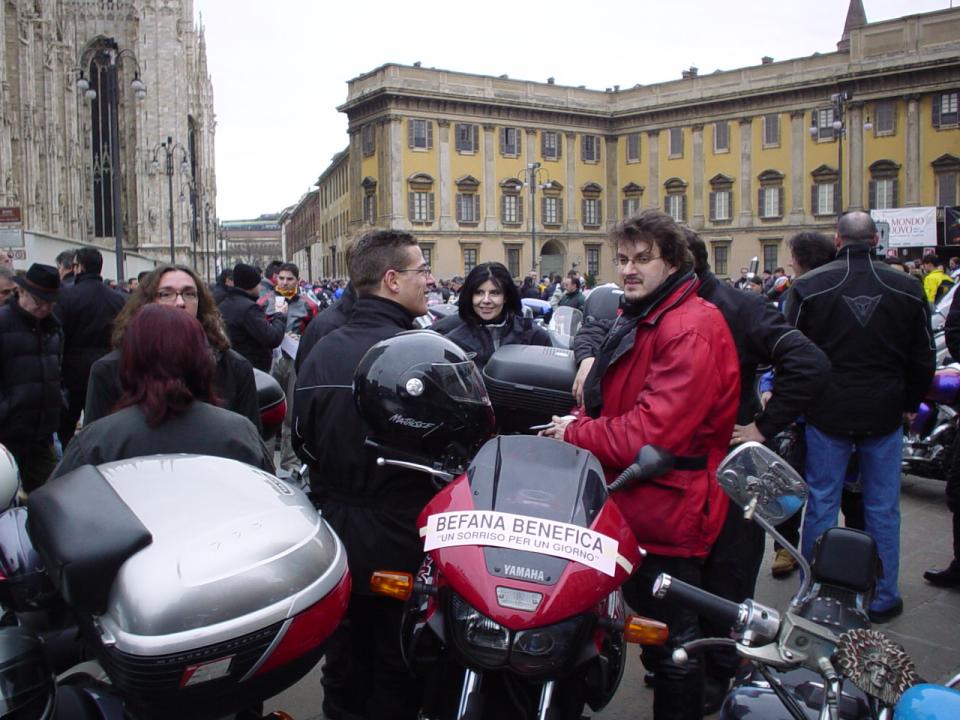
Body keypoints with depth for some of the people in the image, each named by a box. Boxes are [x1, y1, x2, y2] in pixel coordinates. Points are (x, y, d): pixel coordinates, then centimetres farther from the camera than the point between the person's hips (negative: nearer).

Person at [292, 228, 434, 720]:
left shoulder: (320, 352, -2)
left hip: (335, 529, 6)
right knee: (397, 666, 12)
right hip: (401, 538, -6)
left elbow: (303, 440, 7)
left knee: (344, 662, 23)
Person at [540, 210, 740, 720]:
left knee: (671, 637, 5)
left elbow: (654, 431, -27)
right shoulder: (637, 318, 15)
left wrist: (577, 437, -15)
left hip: (667, 507, -10)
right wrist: (584, 422, -1)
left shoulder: (691, 329, -20)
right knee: (653, 625, 23)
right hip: (634, 502, 10)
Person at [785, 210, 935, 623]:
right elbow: (923, 359, 6)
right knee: (882, 508, 11)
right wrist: (909, 403, 19)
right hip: (884, 415, 1)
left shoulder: (808, 287, -7)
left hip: (826, 414, -1)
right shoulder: (906, 288, -1)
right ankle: (882, 599, 21)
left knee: (821, 504, 8)